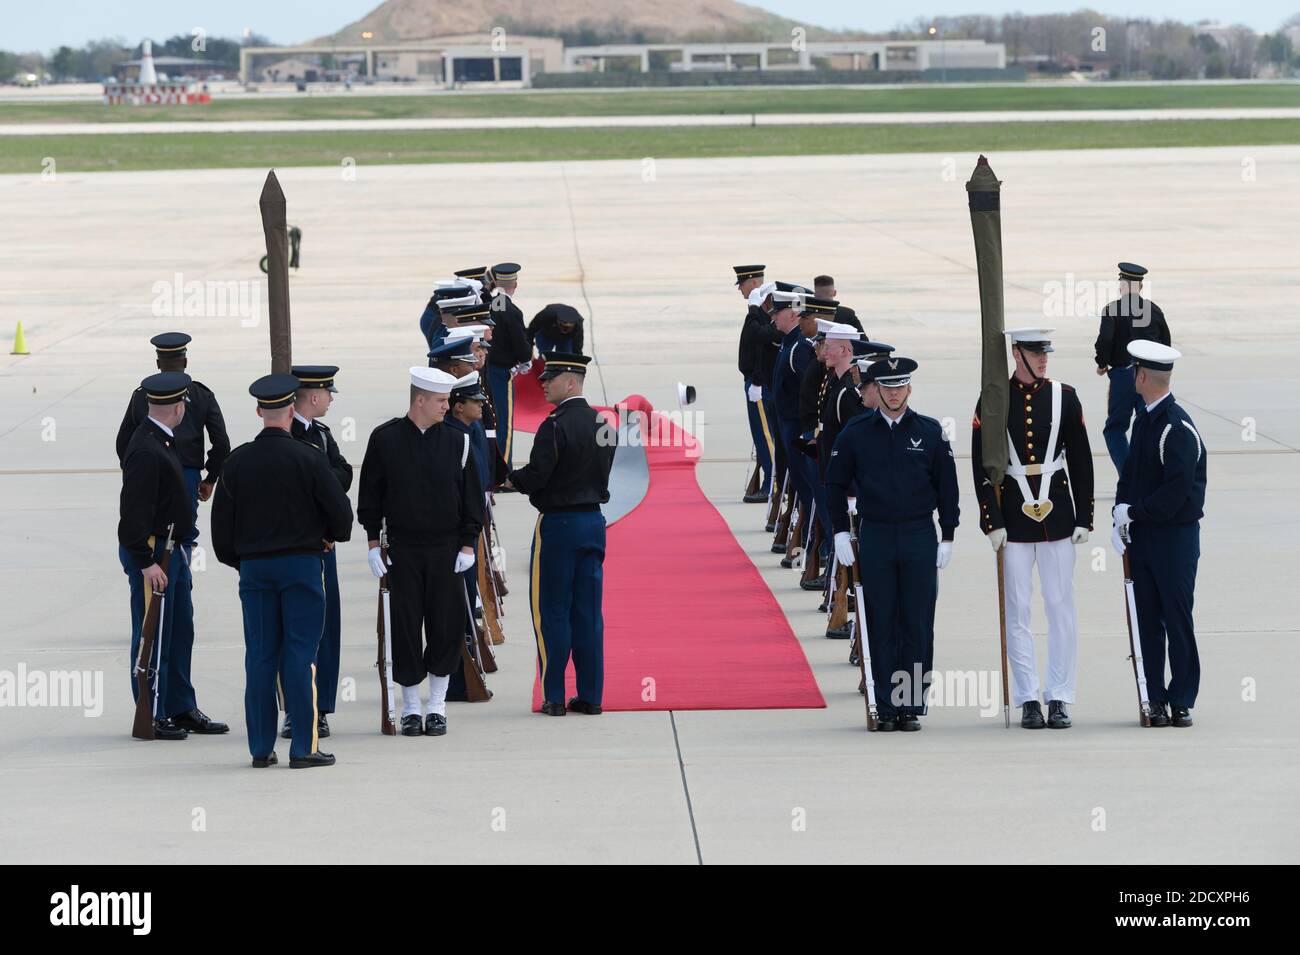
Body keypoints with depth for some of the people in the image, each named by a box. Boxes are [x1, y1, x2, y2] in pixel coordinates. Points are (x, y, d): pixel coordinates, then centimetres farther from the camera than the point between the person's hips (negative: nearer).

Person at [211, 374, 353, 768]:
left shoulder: (236, 462, 2)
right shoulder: (309, 458, -9)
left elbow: (220, 524, 6)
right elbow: (341, 510, -7)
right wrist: (333, 537, 15)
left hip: (254, 568, 3)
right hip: (302, 563, -3)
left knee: (260, 657, 6)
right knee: (300, 654, -1)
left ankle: (261, 747, 8)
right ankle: (304, 747, -2)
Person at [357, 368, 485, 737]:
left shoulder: (457, 441, 3)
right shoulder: (385, 439, 0)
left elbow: (471, 496, 7)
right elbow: (370, 494, 5)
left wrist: (468, 545, 1)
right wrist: (373, 543, 0)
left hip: (446, 551, 1)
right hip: (401, 551, -1)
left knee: (447, 628, 0)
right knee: (405, 628, 1)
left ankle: (436, 707, 11)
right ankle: (411, 709, 11)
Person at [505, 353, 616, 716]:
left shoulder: (556, 425, -16)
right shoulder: (604, 425, 9)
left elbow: (535, 478, -20)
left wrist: (512, 475, 1)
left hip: (558, 524, -7)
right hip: (594, 521, 7)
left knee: (552, 613, 0)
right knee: (589, 613, 8)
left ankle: (554, 697, 0)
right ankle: (590, 696, 9)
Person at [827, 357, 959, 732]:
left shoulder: (930, 432, 3)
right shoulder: (856, 432, 3)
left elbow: (947, 486, 7)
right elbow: (835, 483, 9)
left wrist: (947, 537, 3)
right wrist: (841, 532, 3)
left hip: (920, 538, 0)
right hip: (874, 537, 0)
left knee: (918, 627, 0)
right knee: (881, 627, 1)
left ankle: (912, 707, 6)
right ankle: (887, 709, 6)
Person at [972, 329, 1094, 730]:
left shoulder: (1064, 397, 4)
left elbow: (1081, 460, 6)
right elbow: (982, 466, -2)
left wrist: (1083, 517, 2)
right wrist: (992, 522, -7)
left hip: (1057, 514, 1)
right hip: (1013, 516, -1)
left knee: (1061, 607, 2)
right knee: (1017, 610, 1)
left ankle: (1058, 698, 8)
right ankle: (1028, 700, 7)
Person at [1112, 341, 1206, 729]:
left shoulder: (1178, 428, -15)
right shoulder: (1143, 420, 11)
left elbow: (1177, 491, -20)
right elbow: (1129, 473, 15)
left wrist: (1134, 511, -13)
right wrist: (1121, 518, 1)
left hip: (1175, 537, -8)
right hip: (1142, 537, 8)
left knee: (1177, 621, -2)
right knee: (1147, 621, 7)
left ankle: (1182, 702, 4)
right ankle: (1156, 700, 12)